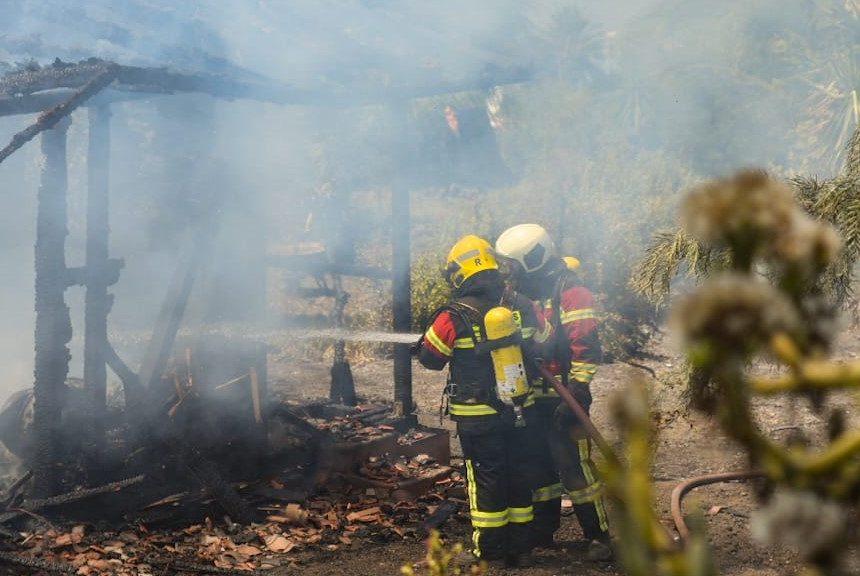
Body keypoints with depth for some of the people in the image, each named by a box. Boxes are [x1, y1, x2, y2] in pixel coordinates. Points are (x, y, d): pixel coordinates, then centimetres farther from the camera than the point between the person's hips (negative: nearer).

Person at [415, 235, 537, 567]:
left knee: (485, 478, 6)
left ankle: (487, 549, 13)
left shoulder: (454, 318, -16)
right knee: (519, 474, 13)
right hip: (520, 411, 4)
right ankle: (521, 546, 21)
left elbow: (430, 358, -4)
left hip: (478, 417, -4)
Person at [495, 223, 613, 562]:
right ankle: (542, 532, 26)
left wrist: (576, 394, -23)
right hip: (534, 400, 9)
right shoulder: (527, 294, 13)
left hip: (562, 400, -9)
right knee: (539, 468, 15)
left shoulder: (568, 292, -15)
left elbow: (586, 348, -20)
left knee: (575, 467, -6)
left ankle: (599, 536, 4)